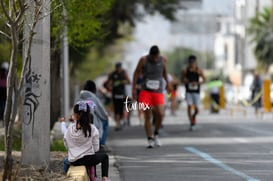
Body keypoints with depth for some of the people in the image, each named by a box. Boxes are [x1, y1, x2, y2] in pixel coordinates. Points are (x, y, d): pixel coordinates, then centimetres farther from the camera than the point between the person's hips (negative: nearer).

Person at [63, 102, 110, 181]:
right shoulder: (92, 129, -12)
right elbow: (96, 148, -7)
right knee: (105, 156, 27)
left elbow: (67, 146, 1)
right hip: (88, 159, -3)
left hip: (73, 161, 3)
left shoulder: (69, 129, -6)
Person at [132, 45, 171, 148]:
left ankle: (156, 135, 6)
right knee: (147, 116, -4)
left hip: (158, 91, 1)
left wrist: (167, 83, 27)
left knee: (160, 114, -17)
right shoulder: (143, 60, -5)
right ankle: (150, 140, 3)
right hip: (146, 91, -1)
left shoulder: (163, 60, 0)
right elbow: (136, 73, 3)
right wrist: (134, 89, 0)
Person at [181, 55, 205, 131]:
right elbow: (182, 80, 12)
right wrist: (184, 81, -11)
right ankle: (192, 123, -4)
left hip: (196, 91, 0)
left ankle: (194, 116, 34)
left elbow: (204, 79, 4)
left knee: (196, 109, 0)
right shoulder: (185, 71, 1)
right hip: (188, 92, 0)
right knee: (189, 106, -10)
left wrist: (197, 83, -13)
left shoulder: (199, 70, -2)